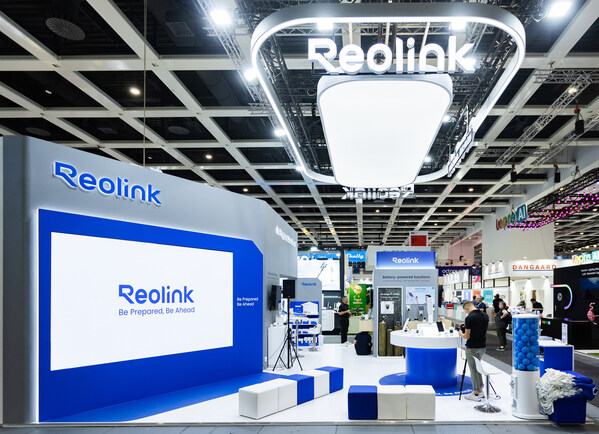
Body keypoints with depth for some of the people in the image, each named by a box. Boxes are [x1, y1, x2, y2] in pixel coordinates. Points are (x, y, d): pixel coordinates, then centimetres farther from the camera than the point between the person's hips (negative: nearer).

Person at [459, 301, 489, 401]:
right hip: (482, 346, 7)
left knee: (473, 369, 3)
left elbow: (467, 336, -17)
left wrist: (461, 333, 4)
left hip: (472, 348, -7)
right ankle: (480, 390, 25)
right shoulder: (485, 316, 3)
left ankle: (476, 394, 8)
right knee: (478, 368, 21)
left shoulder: (469, 318, -19)